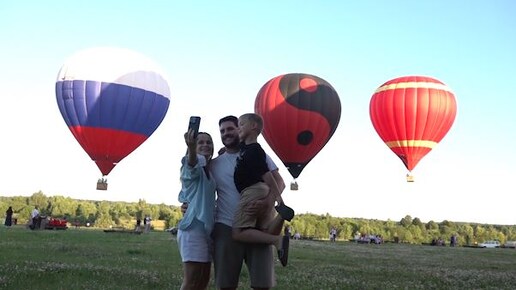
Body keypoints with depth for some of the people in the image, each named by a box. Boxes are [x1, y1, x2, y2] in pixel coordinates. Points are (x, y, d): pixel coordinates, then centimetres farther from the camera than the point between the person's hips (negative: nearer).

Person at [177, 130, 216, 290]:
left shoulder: (209, 170, 20)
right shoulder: (195, 164, -6)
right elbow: (192, 162, -28)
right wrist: (191, 149, -54)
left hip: (207, 227, 9)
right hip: (194, 226, -9)